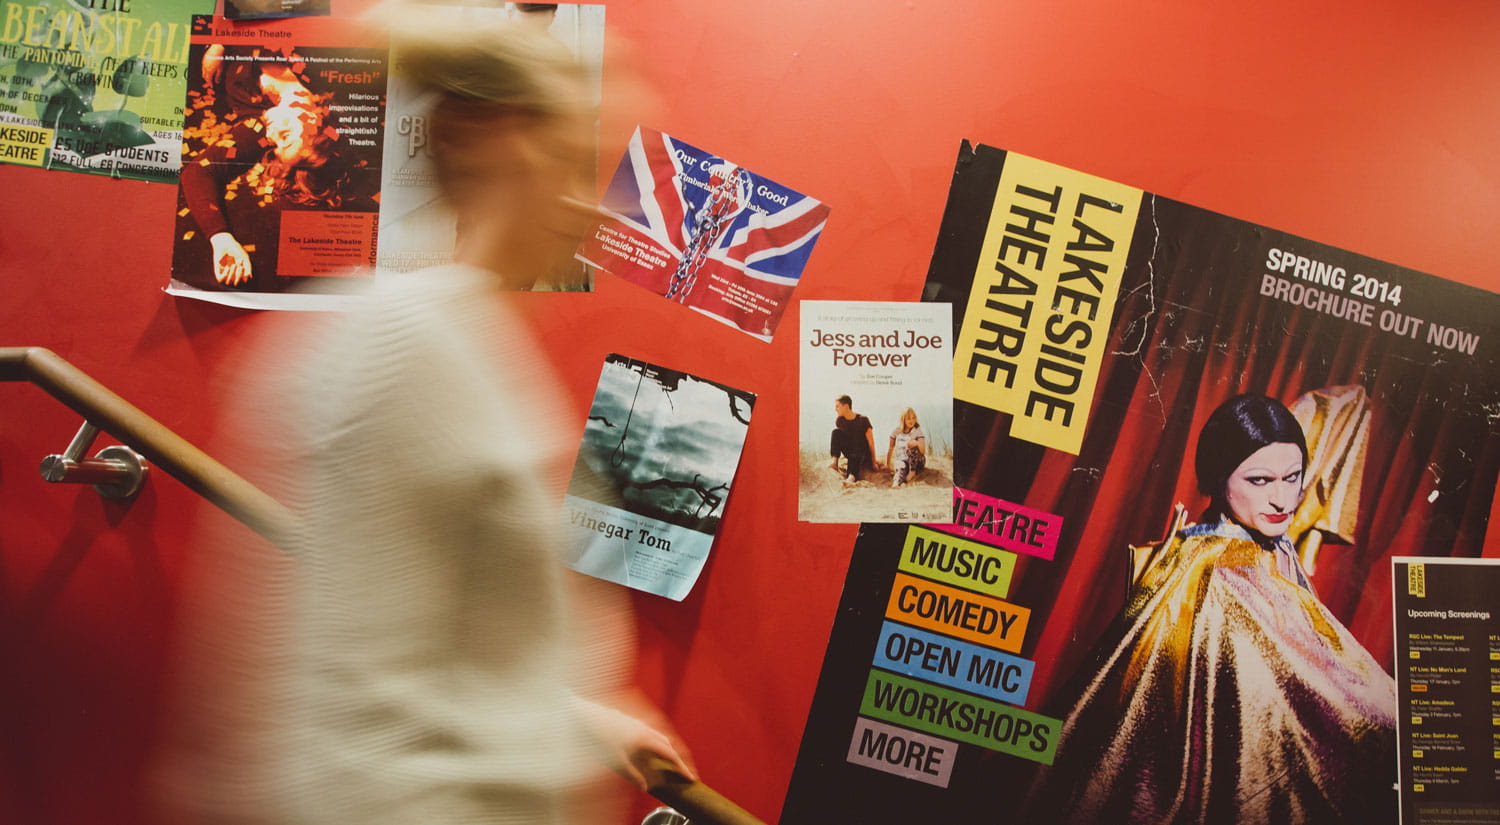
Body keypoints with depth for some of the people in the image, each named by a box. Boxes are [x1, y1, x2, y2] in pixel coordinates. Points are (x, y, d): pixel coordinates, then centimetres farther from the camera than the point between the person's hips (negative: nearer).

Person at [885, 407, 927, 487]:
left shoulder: (917, 431, -5)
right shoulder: (897, 430, 2)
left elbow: (923, 451, -18)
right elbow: (890, 448, 11)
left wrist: (917, 443, -39)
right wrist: (887, 465, 9)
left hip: (917, 461, -1)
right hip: (901, 459, 1)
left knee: (911, 445, -31)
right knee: (901, 466, -38)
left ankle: (913, 472, -26)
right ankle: (896, 483, -67)